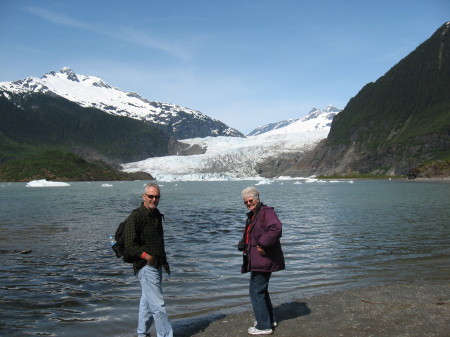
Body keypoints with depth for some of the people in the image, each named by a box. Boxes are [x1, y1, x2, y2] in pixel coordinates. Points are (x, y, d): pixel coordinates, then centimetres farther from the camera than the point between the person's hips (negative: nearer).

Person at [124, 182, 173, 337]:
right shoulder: (135, 217, -14)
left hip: (157, 266, 9)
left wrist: (164, 260, 23)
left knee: (148, 301, 19)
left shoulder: (157, 215, 13)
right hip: (146, 267, -9)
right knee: (158, 305, -8)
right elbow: (130, 245, -19)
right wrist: (147, 256, -25)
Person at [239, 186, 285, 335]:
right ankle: (269, 319, 35)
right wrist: (243, 244, 11)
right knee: (261, 289, 21)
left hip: (264, 260, -11)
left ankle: (264, 326, 6)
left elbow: (276, 229, -32)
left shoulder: (266, 212, -15)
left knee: (256, 291, -5)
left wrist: (262, 245, -27)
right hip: (257, 260, 11)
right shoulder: (252, 216, 17)